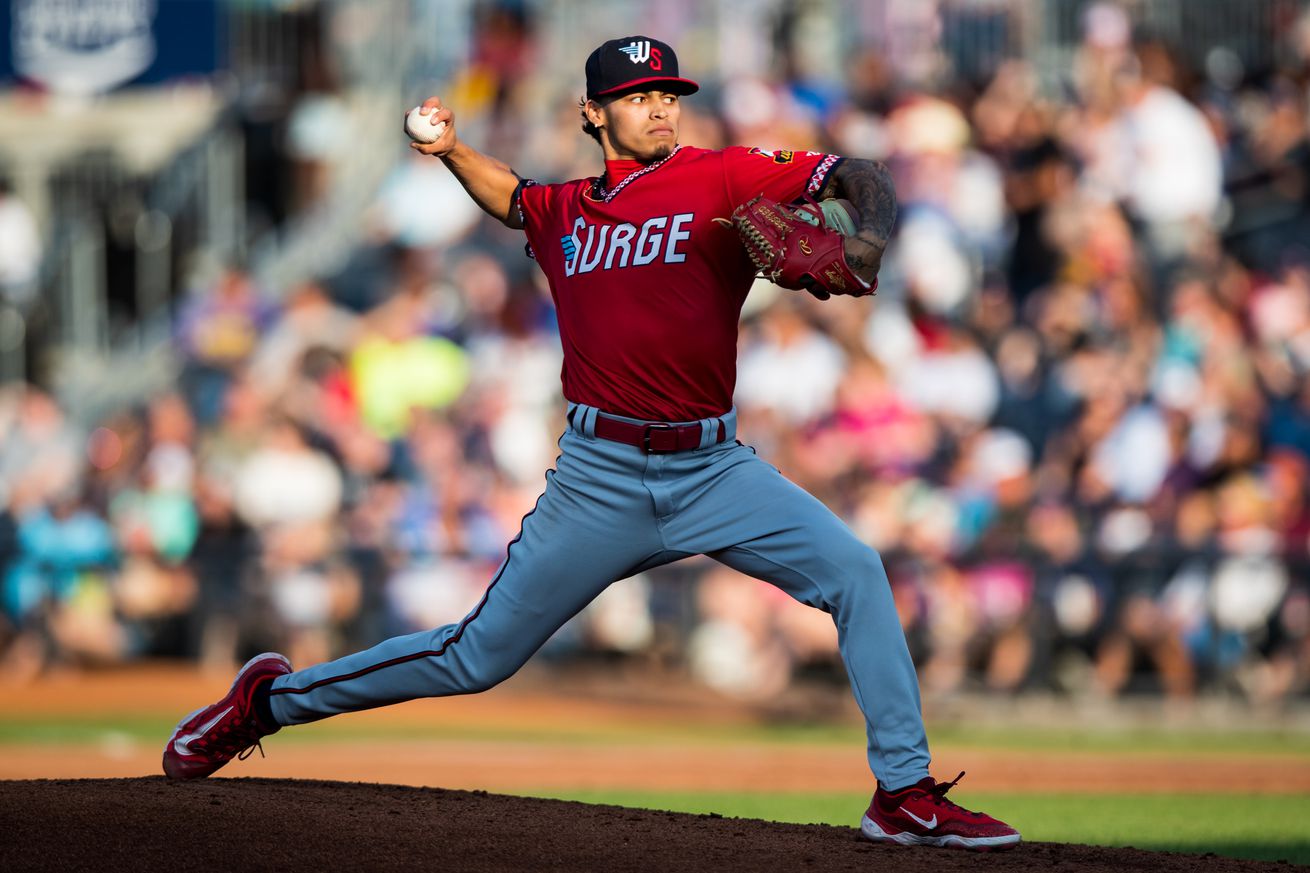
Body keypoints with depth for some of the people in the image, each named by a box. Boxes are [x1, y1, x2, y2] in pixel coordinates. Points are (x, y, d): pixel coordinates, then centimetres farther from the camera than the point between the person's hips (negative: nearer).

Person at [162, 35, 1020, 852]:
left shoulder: (724, 177, -2)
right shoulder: (564, 212, 9)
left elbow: (861, 179, -12)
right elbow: (510, 196, 33)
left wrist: (869, 238, -33)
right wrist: (451, 150, 15)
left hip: (714, 471, 0)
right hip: (601, 478, 1)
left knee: (856, 571, -20)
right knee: (479, 657, 5)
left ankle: (906, 793, -12)